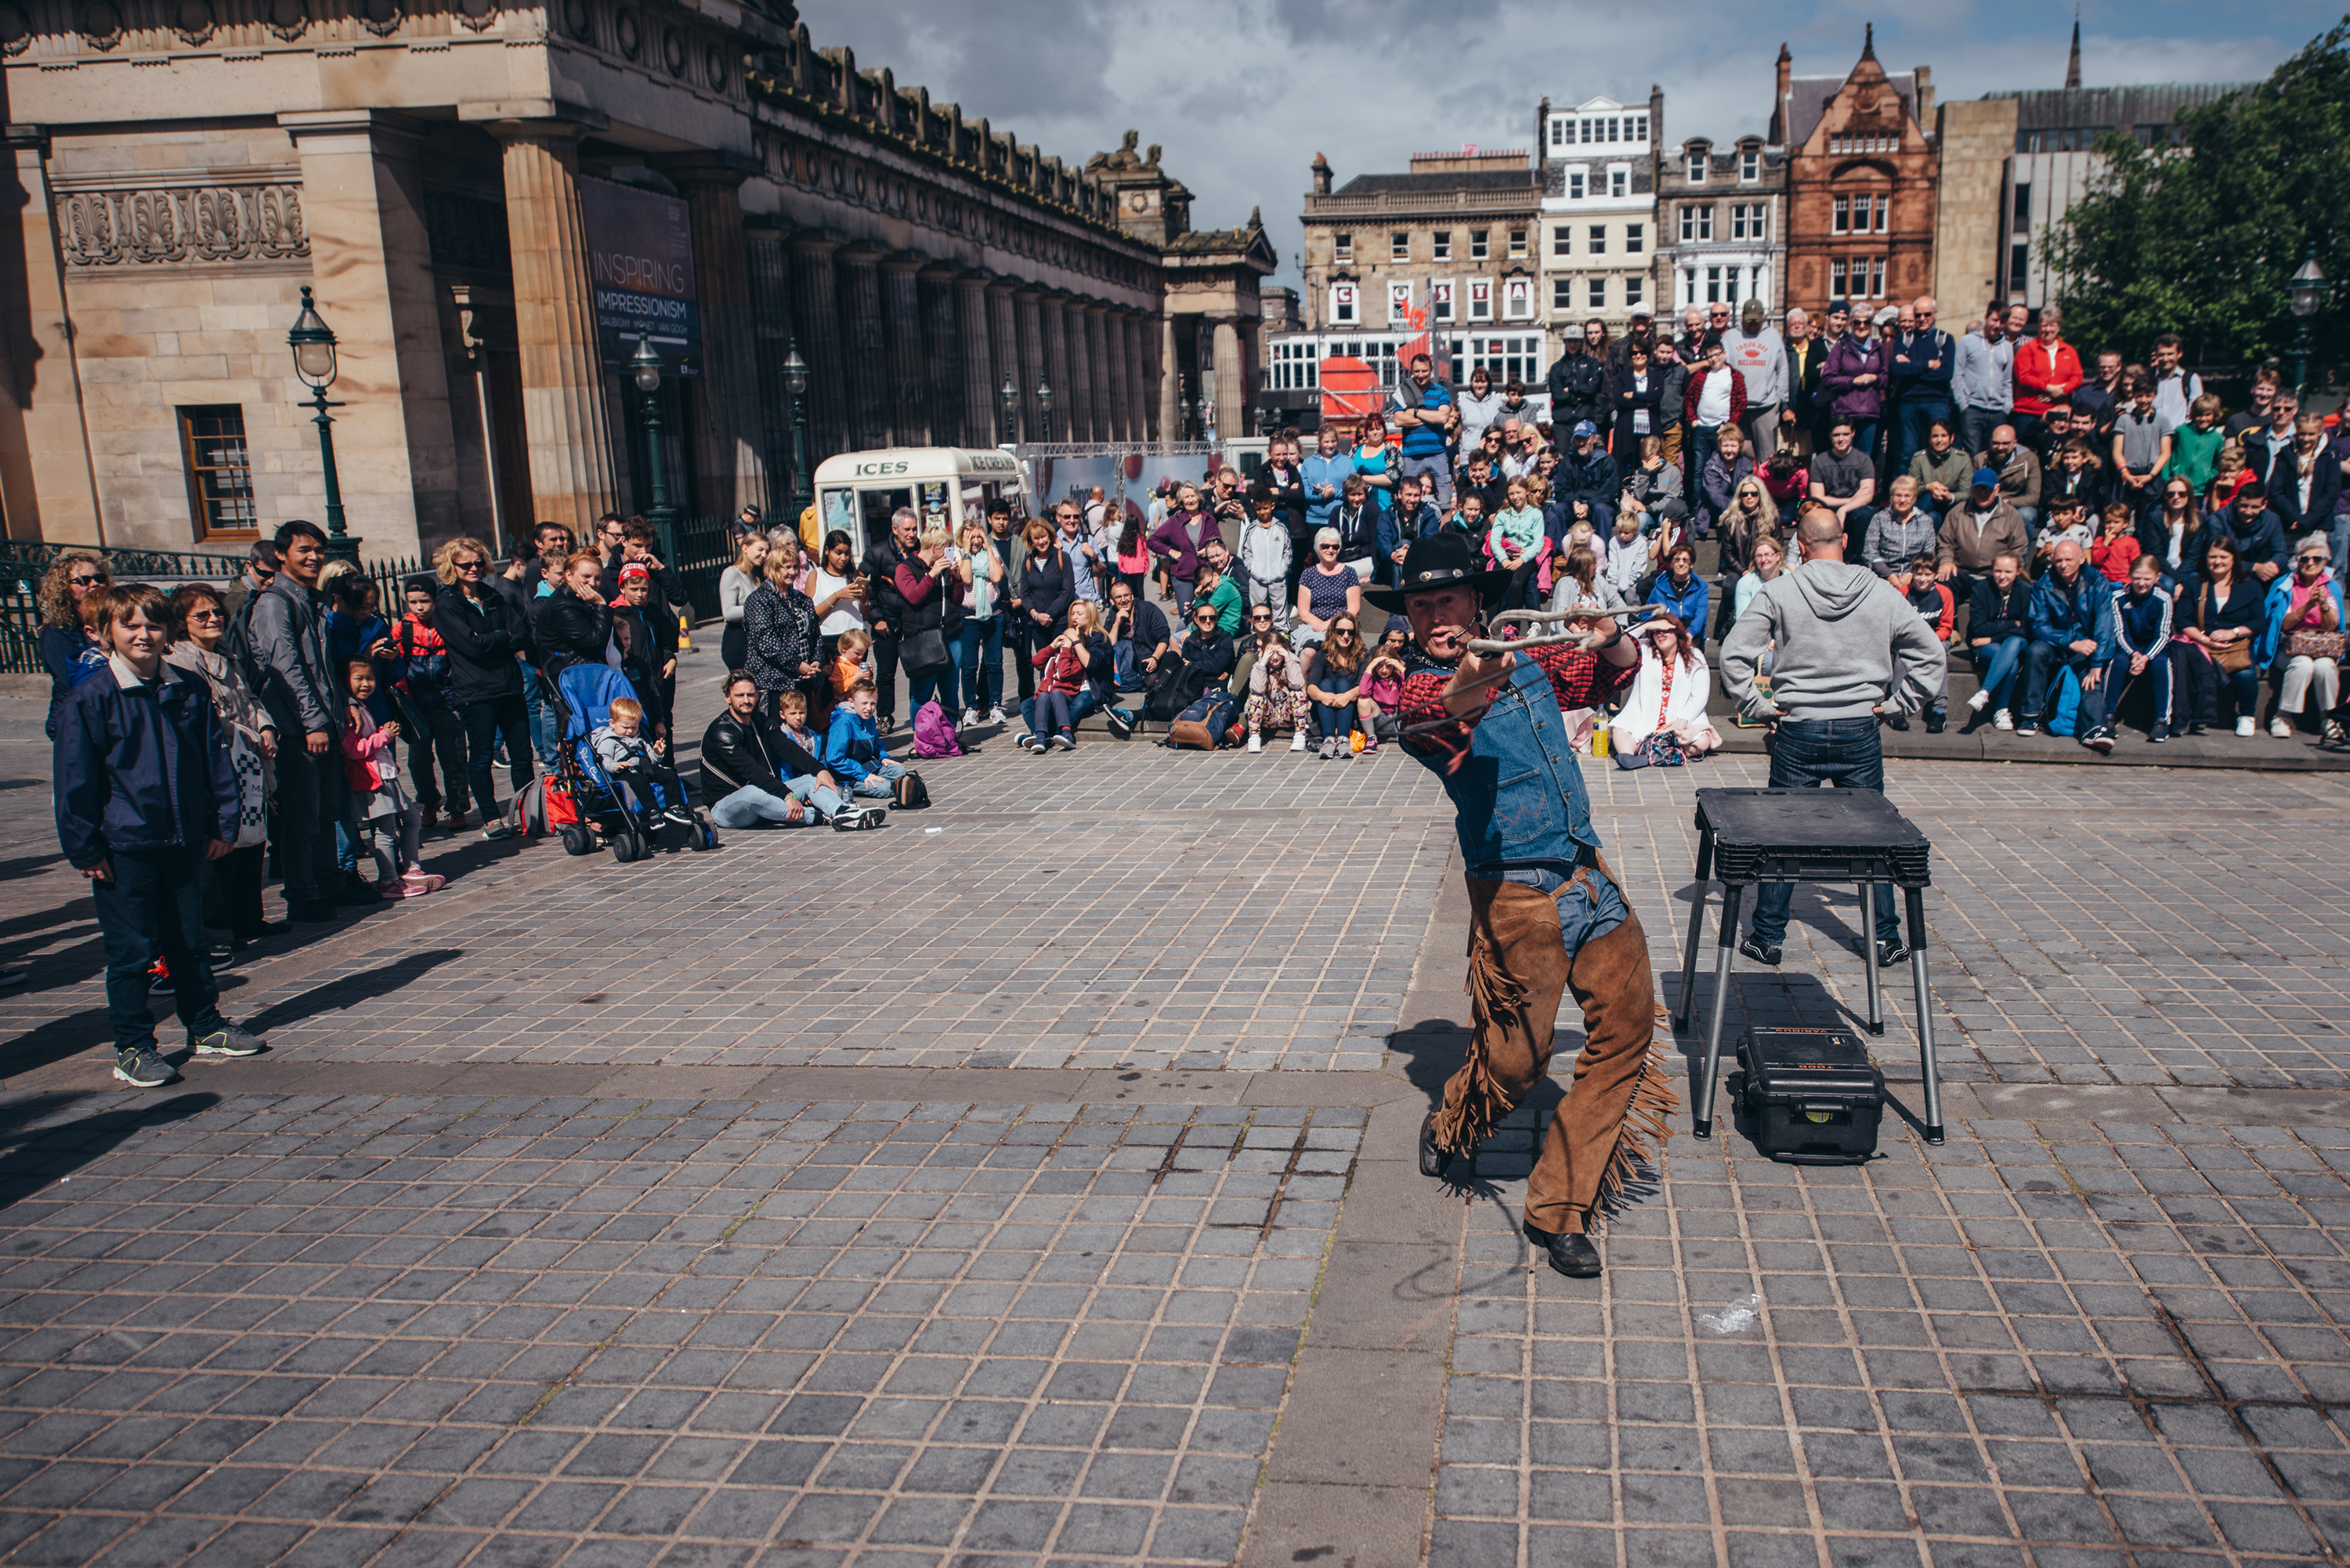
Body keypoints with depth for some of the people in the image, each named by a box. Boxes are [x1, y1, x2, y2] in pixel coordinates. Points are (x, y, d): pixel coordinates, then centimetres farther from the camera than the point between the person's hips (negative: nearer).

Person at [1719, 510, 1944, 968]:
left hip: (1796, 730, -1)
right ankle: (1886, 939, 17)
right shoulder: (1882, 593, 0)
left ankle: (1766, 937, 13)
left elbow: (1733, 653, -11)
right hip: (1860, 731, 1)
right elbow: (1932, 656, 3)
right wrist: (1895, 704, 6)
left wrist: (1757, 706, -4)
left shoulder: (1779, 592, -6)